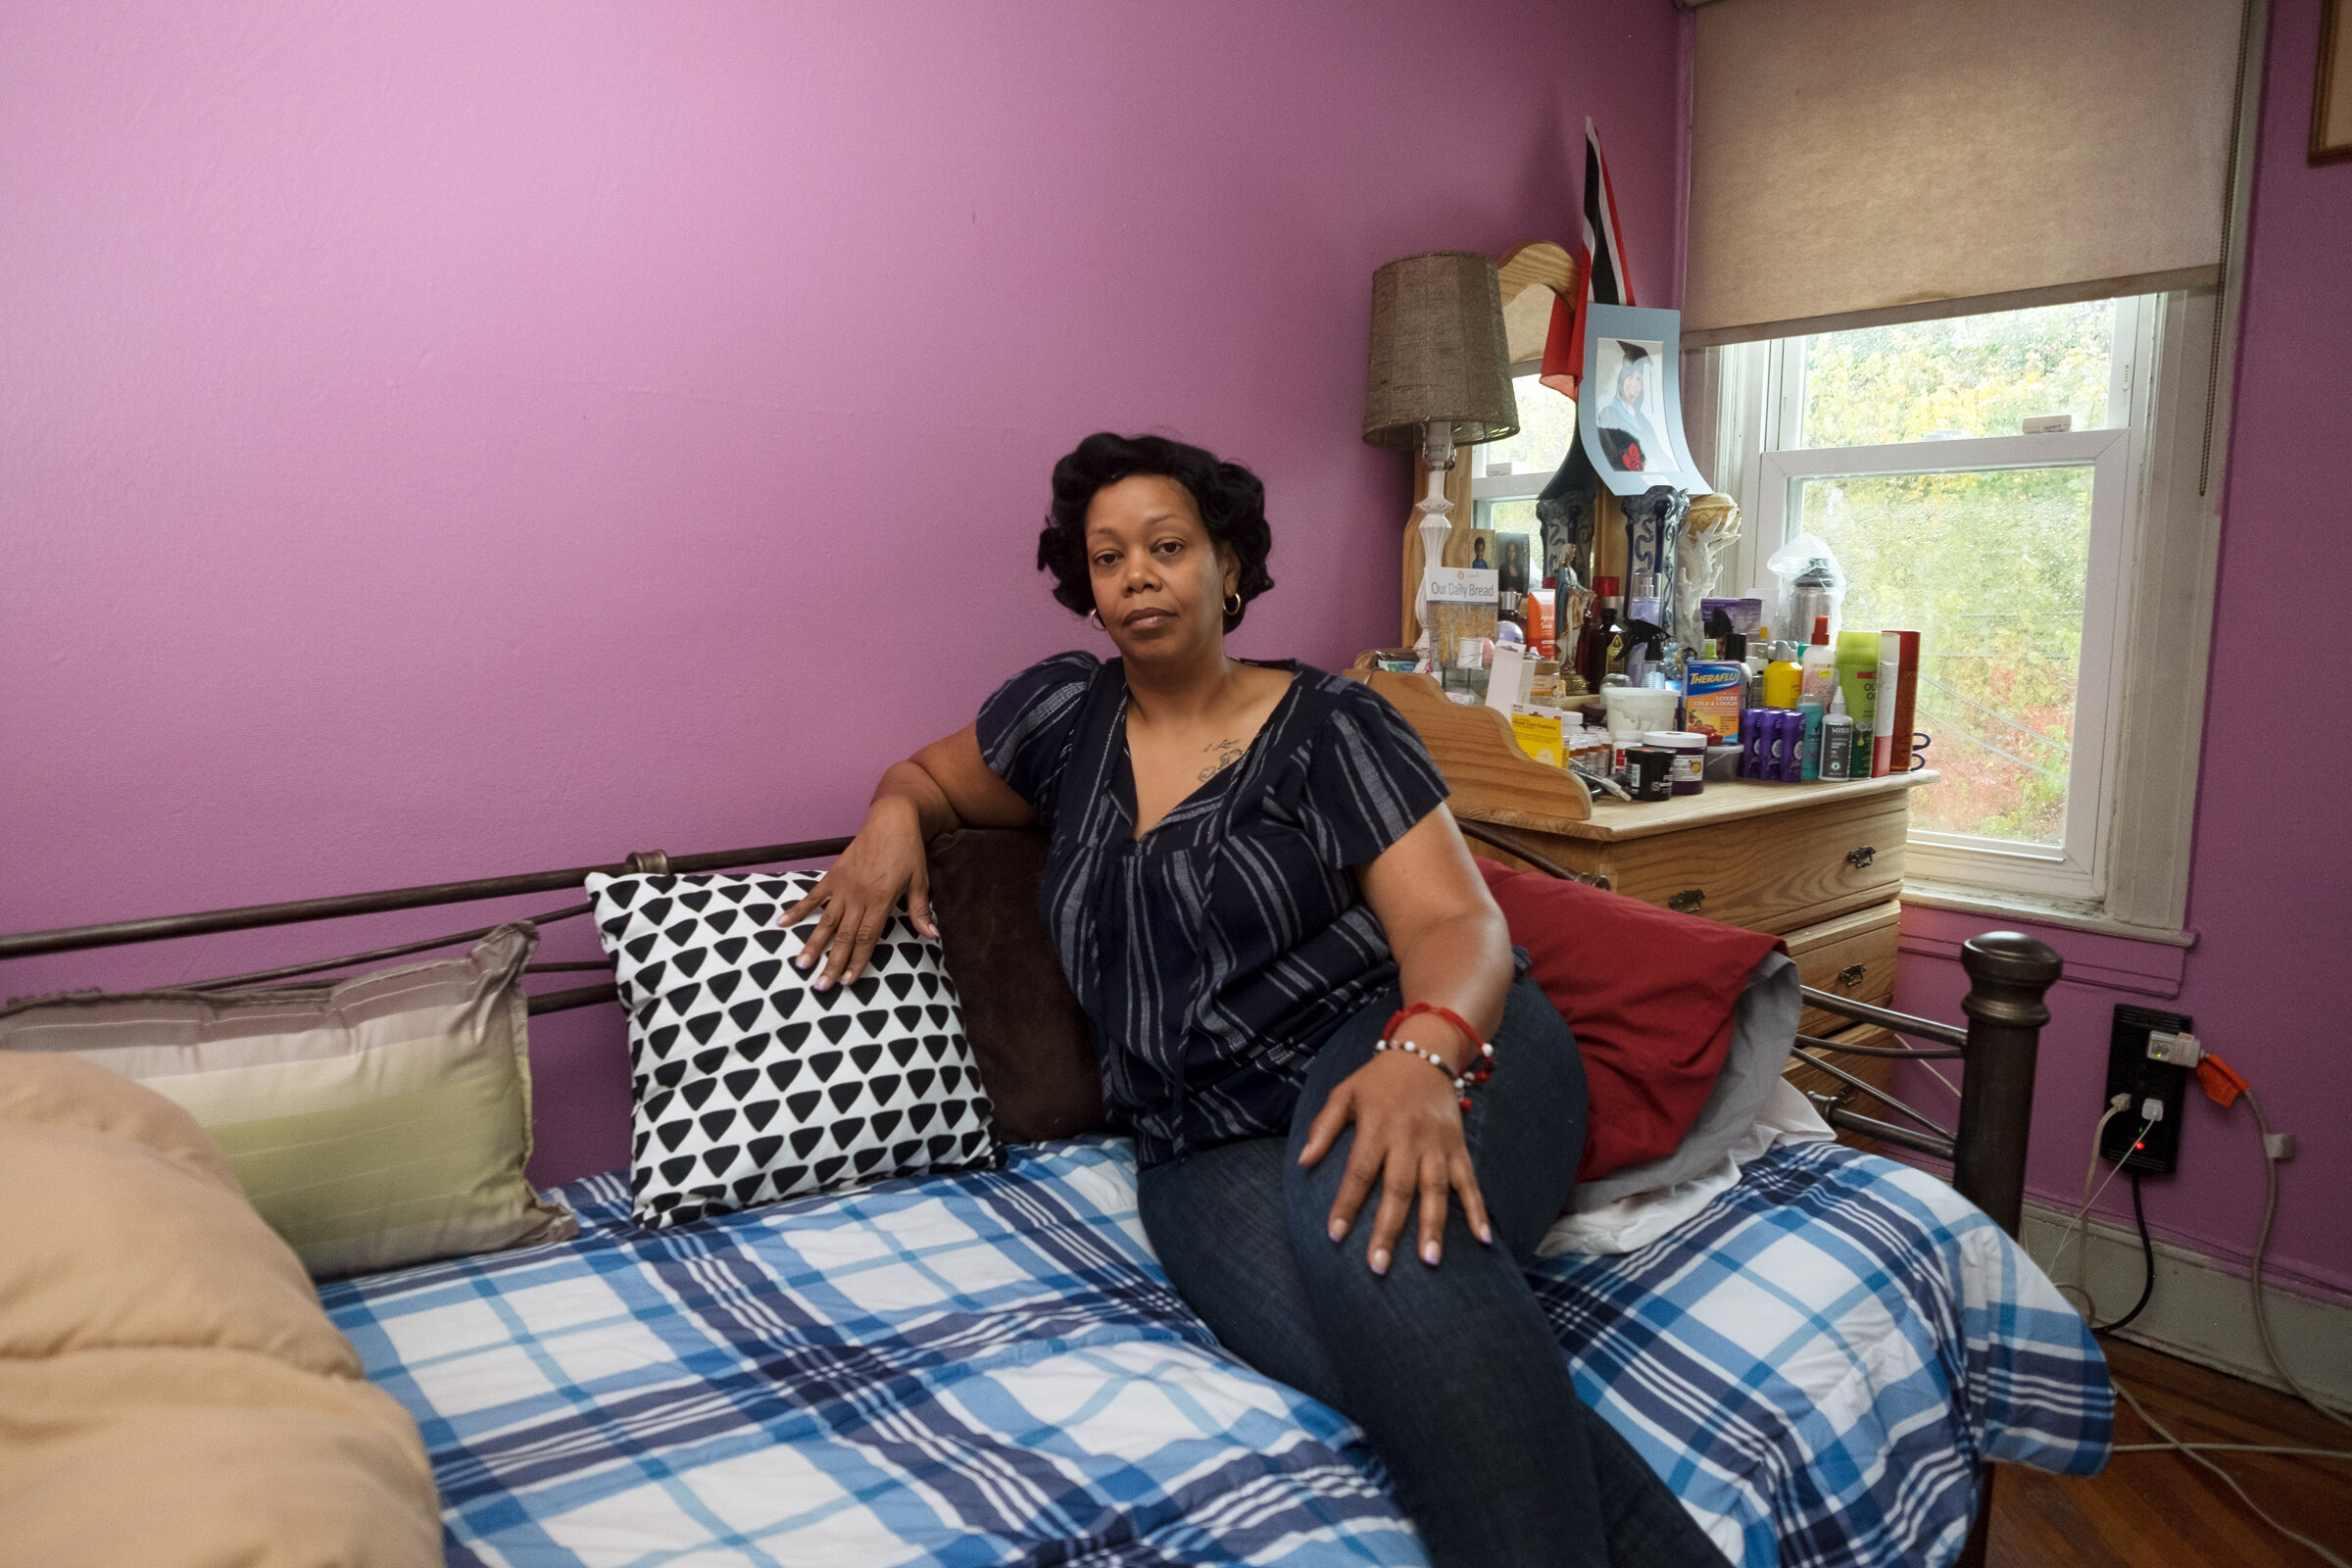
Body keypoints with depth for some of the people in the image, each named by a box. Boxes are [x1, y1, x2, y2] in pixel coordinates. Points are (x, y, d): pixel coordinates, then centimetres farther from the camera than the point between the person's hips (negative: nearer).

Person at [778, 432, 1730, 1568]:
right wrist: (893, 822, 5)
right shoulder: (1064, 713, 13)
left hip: (1407, 1051, -2)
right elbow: (925, 777, 31)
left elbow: (1456, 925, -8)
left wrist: (1422, 1053, -31)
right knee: (1391, 1353, -31)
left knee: (1376, 1234, -39)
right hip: (1211, 1143, 2)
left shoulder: (1331, 727, 1)